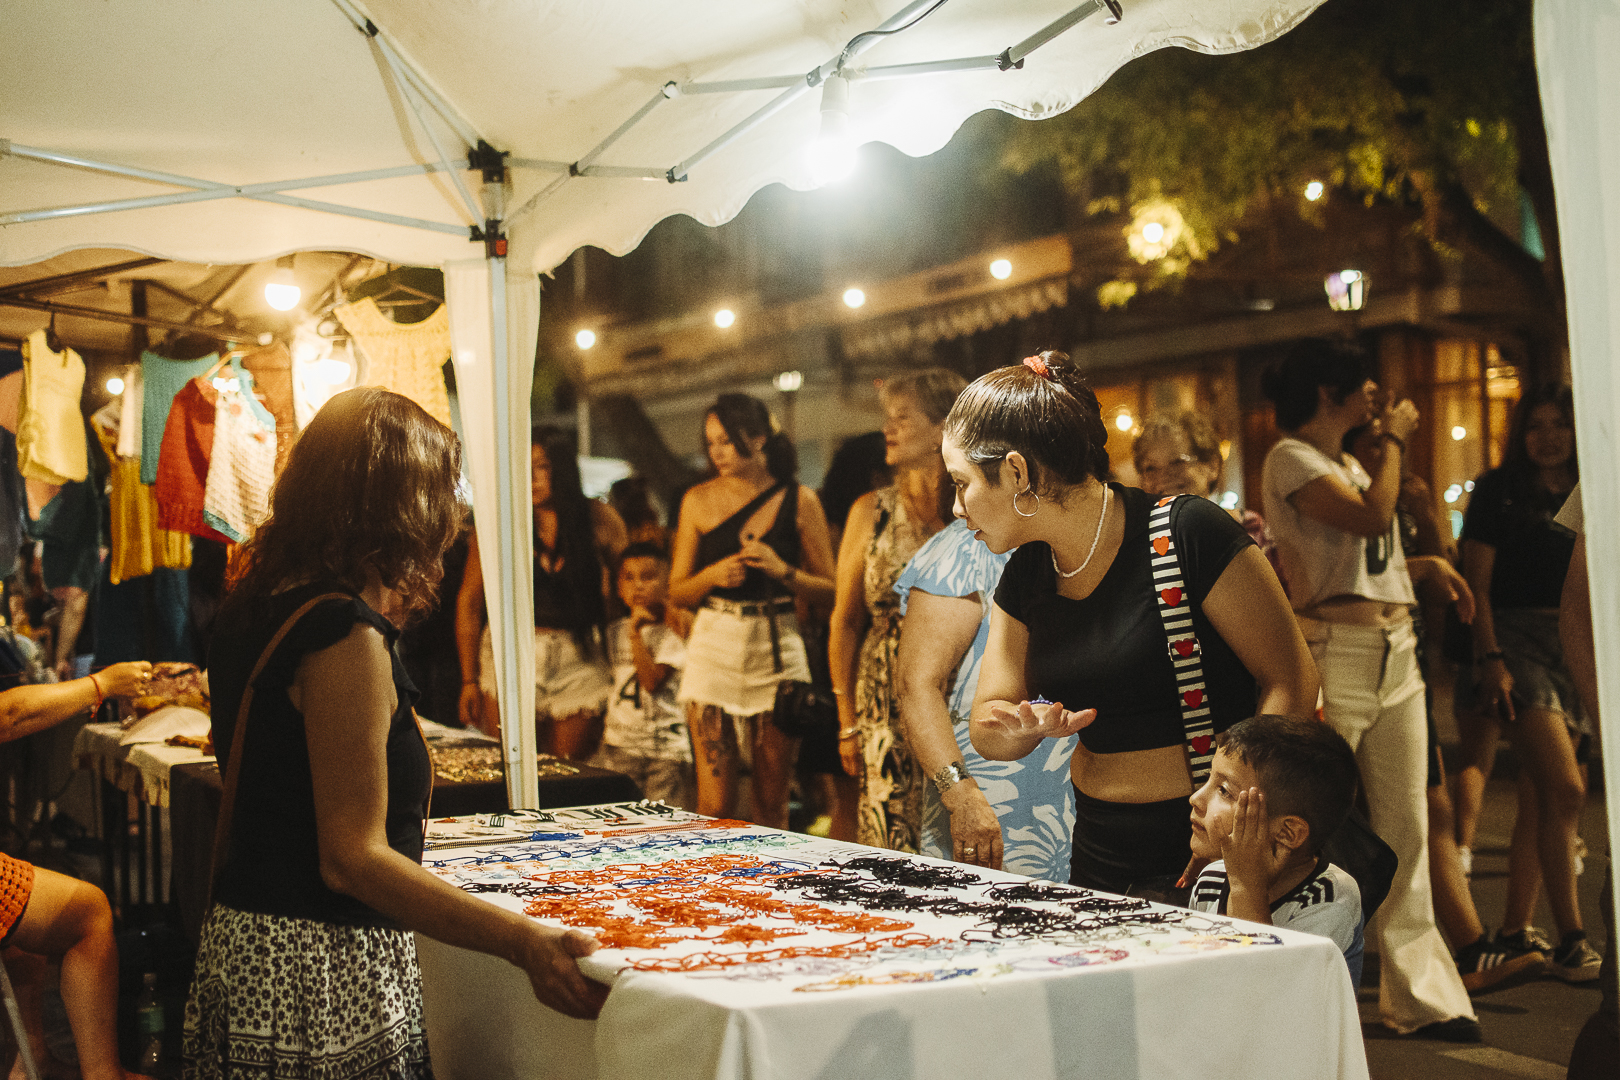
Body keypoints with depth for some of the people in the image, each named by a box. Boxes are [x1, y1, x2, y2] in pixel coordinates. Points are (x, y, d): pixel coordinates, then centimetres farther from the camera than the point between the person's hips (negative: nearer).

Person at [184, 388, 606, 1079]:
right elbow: (352, 858, -23)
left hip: (244, 944, 10)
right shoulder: (347, 635, -20)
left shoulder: (254, 607, 8)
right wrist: (523, 941, -29)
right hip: (323, 969, -10)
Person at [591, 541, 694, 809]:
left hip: (664, 749, -4)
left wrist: (635, 634, -18)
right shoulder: (614, 631, 12)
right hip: (617, 744, 4)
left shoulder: (671, 633, -4)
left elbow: (652, 682, -16)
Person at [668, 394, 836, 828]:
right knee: (715, 807, -4)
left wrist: (783, 570, -13)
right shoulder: (699, 501, 7)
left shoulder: (799, 500, 3)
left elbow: (830, 589, 4)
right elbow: (677, 591, 9)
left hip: (777, 649, 0)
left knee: (773, 804, 4)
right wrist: (713, 574, -10)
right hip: (715, 646, 1)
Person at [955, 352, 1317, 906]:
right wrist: (1024, 725, -16)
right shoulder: (1025, 575, 6)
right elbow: (988, 730, 8)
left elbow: (1292, 682, -13)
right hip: (1098, 859, 6)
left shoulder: (1189, 535, -14)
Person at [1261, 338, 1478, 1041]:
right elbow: (1372, 516, -18)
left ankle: (1419, 996, 10)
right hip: (1333, 654, -8)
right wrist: (1394, 440, -5)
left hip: (1395, 653, 8)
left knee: (1405, 826, 6)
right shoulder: (1290, 458, -6)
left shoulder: (1349, 461, 21)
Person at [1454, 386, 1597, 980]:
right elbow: (1477, 582, -5)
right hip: (1516, 638, -5)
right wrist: (1490, 658, -15)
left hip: (1577, 646, 5)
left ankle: (1515, 930, 13)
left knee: (1546, 796, 5)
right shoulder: (1499, 490, 0)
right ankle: (1571, 941, -11)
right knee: (1565, 788, -15)